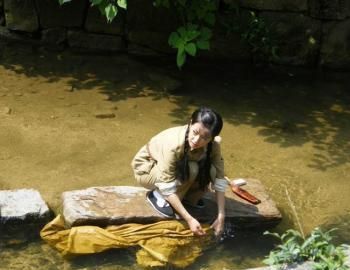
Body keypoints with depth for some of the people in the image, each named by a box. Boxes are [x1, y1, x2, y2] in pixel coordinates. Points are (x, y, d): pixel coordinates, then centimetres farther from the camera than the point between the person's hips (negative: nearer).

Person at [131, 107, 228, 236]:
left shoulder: (213, 144, -24)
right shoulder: (173, 144, -39)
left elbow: (219, 179, -18)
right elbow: (167, 188, -36)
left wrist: (221, 216, -24)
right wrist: (189, 219, -38)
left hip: (177, 166, 5)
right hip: (146, 169, -5)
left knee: (211, 171, -22)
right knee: (190, 170, -33)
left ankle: (187, 197, 2)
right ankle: (158, 195, -10)